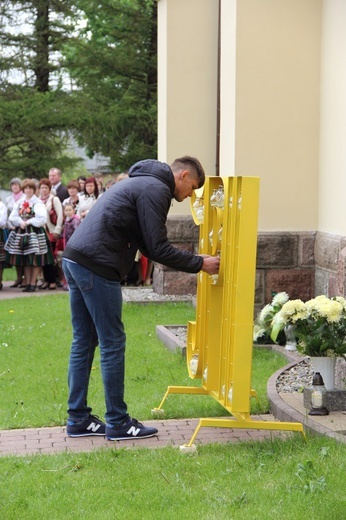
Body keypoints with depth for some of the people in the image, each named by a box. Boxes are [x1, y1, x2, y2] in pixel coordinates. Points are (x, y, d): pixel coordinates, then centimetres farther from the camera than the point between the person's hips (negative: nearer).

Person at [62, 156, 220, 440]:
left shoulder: (141, 182, 24)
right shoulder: (156, 189, -7)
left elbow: (147, 244, 25)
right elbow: (158, 249, -12)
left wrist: (193, 260, 19)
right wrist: (199, 263, -1)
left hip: (74, 258, 10)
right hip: (97, 266, -10)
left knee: (84, 341, 13)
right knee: (112, 343, -2)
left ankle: (78, 419, 19)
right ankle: (118, 423, 7)